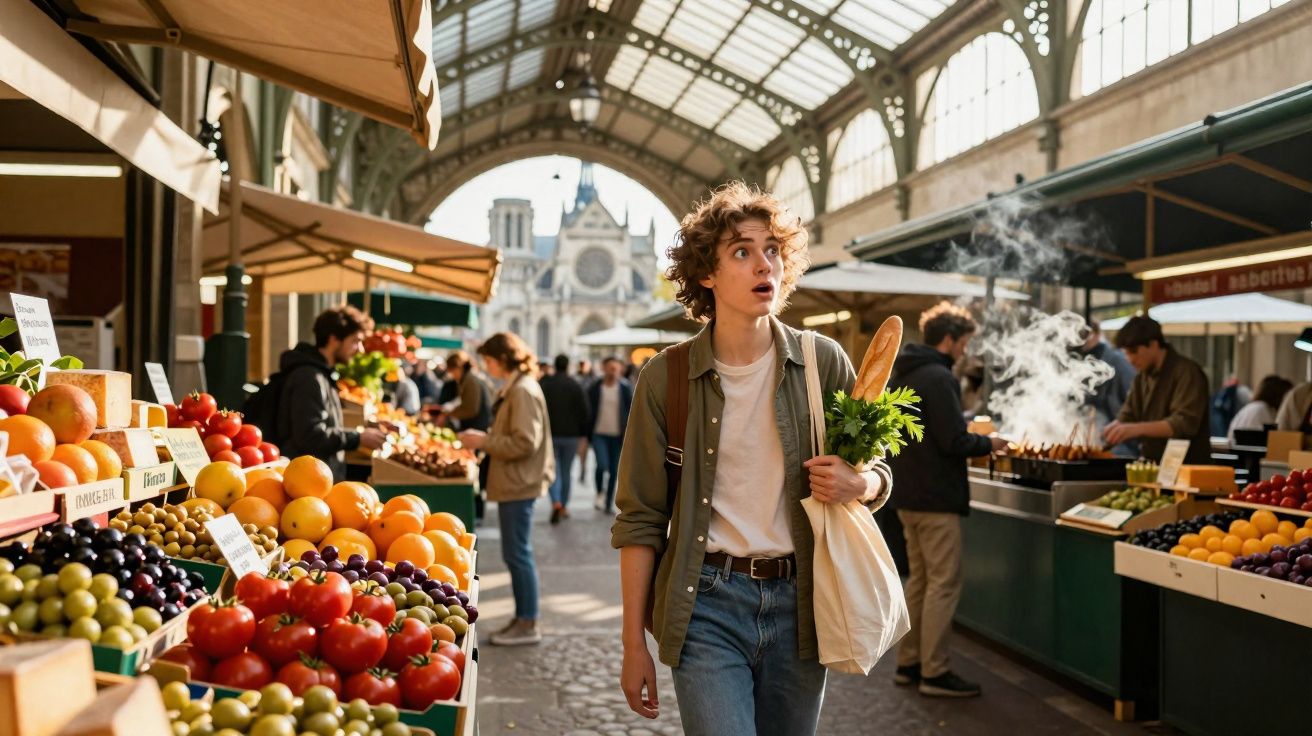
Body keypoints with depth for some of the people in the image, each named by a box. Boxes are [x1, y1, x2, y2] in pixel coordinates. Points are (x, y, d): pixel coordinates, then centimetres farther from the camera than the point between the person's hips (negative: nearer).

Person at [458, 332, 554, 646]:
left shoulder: (523, 391, -17)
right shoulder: (514, 389, 14)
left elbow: (525, 443, -22)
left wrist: (484, 441, -16)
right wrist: (484, 438, 7)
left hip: (518, 485, -10)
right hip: (514, 483, 10)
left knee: (518, 554, -3)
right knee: (516, 553, 14)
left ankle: (528, 625, 5)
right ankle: (522, 618, 22)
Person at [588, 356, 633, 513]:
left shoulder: (626, 388, 1)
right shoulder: (595, 388, 0)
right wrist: (587, 434, 0)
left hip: (617, 436, 1)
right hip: (599, 434, -1)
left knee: (614, 471, 6)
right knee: (602, 464, -19)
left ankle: (609, 503, 19)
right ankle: (600, 493, 4)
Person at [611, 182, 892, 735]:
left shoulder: (823, 363, 1)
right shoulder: (666, 377, -3)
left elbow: (878, 474, 11)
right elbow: (640, 520, 0)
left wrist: (859, 484, -14)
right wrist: (634, 643, -1)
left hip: (798, 601, 2)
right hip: (707, 605, -2)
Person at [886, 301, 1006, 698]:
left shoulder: (902, 374, 12)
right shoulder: (939, 377, -17)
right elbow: (954, 442, -21)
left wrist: (970, 437, 18)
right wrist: (989, 443, -3)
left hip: (907, 494, 10)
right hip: (936, 497, -9)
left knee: (919, 579, 16)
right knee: (944, 584, -3)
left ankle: (908, 663, 21)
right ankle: (934, 672, 1)